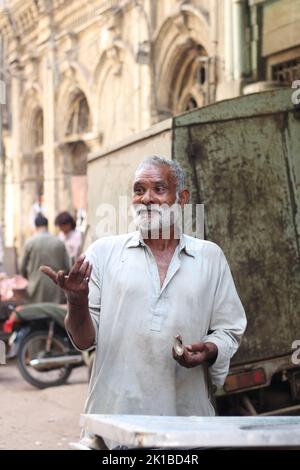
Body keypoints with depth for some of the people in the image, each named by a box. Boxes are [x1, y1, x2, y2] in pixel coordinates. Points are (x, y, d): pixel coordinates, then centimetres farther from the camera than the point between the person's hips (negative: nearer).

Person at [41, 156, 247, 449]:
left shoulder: (210, 257, 9)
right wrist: (77, 301, -18)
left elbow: (230, 331, 11)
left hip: (186, 415, 1)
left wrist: (208, 351, -10)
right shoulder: (103, 252, 5)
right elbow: (84, 339, 2)